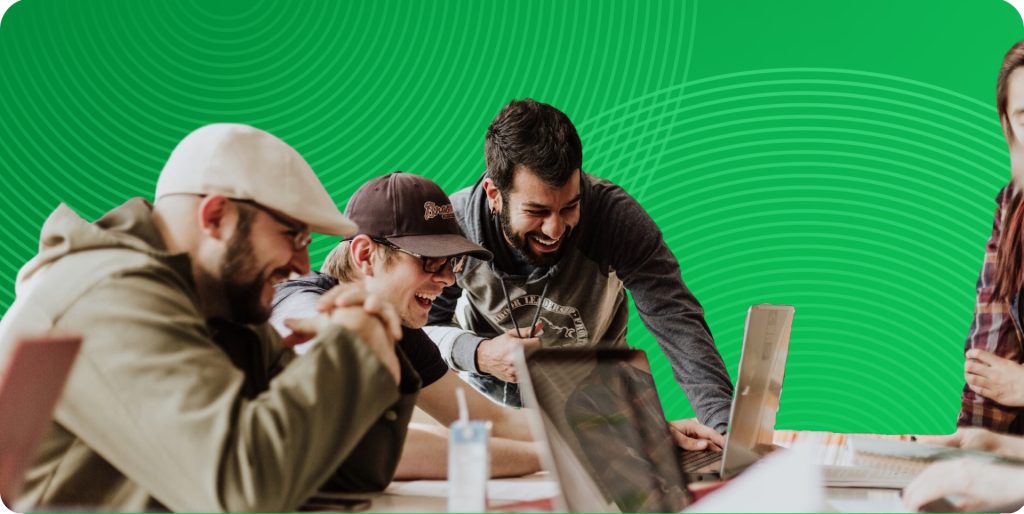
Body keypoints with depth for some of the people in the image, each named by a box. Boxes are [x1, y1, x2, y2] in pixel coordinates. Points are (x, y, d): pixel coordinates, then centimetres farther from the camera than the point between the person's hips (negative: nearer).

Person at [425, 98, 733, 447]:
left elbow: (676, 320, -30)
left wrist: (723, 423, -43)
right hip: (490, 395, -1)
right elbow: (425, 326, -9)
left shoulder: (616, 215, -26)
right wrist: (479, 354, -31)